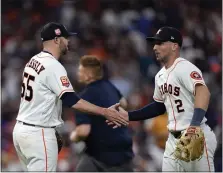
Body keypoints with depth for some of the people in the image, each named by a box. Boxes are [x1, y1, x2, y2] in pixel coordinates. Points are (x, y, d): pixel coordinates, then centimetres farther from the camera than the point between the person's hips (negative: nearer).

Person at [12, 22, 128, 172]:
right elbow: (71, 100, -24)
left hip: (22, 129, 9)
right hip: (38, 133, -9)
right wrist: (105, 112, -25)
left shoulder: (34, 61, 12)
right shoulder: (53, 66, -17)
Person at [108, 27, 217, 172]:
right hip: (174, 138, 9)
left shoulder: (185, 68, -15)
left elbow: (203, 92, -32)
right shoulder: (160, 76, 14)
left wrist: (195, 124, -46)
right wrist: (129, 116, 20)